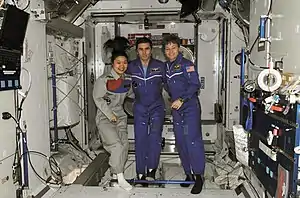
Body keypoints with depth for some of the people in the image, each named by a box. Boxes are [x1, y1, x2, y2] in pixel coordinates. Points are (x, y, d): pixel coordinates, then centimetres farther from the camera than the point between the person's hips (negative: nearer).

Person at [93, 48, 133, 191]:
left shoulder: (128, 79, 3)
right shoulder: (104, 79, -14)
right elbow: (97, 98, -11)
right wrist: (110, 114, -12)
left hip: (120, 116, 6)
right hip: (105, 117, -6)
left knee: (124, 146, 4)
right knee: (117, 145, -17)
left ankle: (115, 174, 23)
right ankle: (120, 178, -3)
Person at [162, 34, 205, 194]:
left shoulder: (186, 64, -7)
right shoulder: (166, 66, 13)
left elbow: (195, 85, -15)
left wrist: (182, 100, -20)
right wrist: (173, 100, 9)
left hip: (190, 107, -7)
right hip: (176, 109, 7)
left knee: (193, 141, -11)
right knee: (181, 143, 10)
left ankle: (198, 177, 0)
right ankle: (188, 174, 22)